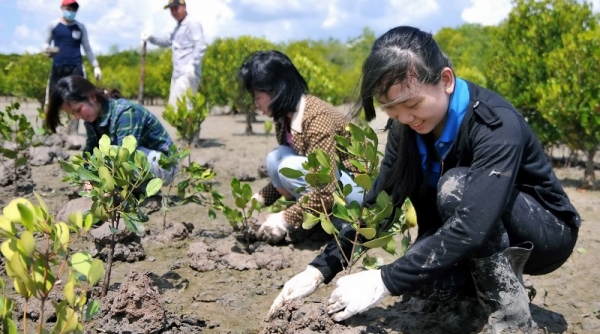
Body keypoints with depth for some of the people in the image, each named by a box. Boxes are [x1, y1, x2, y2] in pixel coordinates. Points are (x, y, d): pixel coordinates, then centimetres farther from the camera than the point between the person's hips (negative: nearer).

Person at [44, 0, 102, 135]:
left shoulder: (80, 27, 8)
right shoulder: (53, 25, 6)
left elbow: (87, 48, 13)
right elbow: (47, 43, 15)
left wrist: (96, 66, 7)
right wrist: (47, 50, -9)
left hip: (75, 67, 0)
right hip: (58, 67, 0)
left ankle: (73, 131, -3)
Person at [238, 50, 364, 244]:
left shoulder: (317, 117, -27)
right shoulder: (285, 117, -1)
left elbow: (326, 192, -32)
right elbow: (284, 176, 11)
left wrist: (286, 218, -27)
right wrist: (260, 198, -2)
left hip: (358, 188, -8)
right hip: (331, 181, 8)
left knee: (291, 168, -27)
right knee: (274, 161, -9)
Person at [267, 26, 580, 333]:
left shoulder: (496, 124, -32)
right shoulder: (407, 129, -11)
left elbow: (473, 225, -42)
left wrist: (384, 281, -42)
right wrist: (321, 269, -19)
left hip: (546, 232, -5)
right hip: (493, 242, 5)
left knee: (456, 186, -32)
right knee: (418, 273, -24)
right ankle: (500, 282, 4)